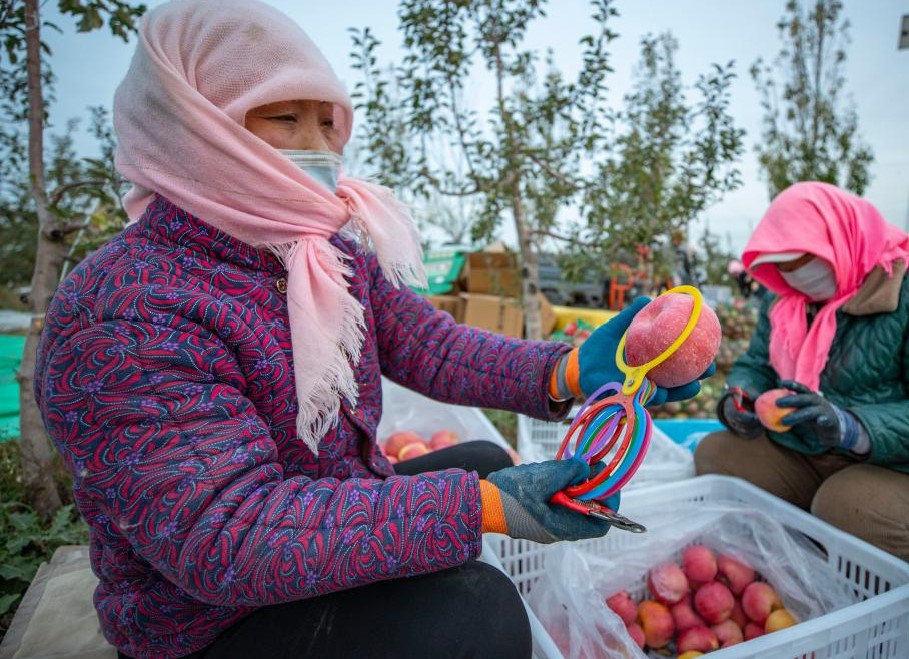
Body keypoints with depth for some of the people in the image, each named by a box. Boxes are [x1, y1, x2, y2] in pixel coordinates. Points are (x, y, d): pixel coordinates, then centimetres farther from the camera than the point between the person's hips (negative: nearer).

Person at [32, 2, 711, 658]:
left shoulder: (337, 254, -2)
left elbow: (429, 344, -9)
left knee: (486, 461, 17)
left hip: (338, 508, 8)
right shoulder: (121, 315, -28)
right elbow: (224, 536, -34)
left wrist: (568, 371, -25)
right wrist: (480, 506, -39)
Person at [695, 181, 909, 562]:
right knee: (713, 455, -14)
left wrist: (850, 427, -36)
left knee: (846, 508, -34)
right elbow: (755, 366, 10)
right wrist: (740, 399, -13)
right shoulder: (781, 299, 7)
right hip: (794, 455, 6)